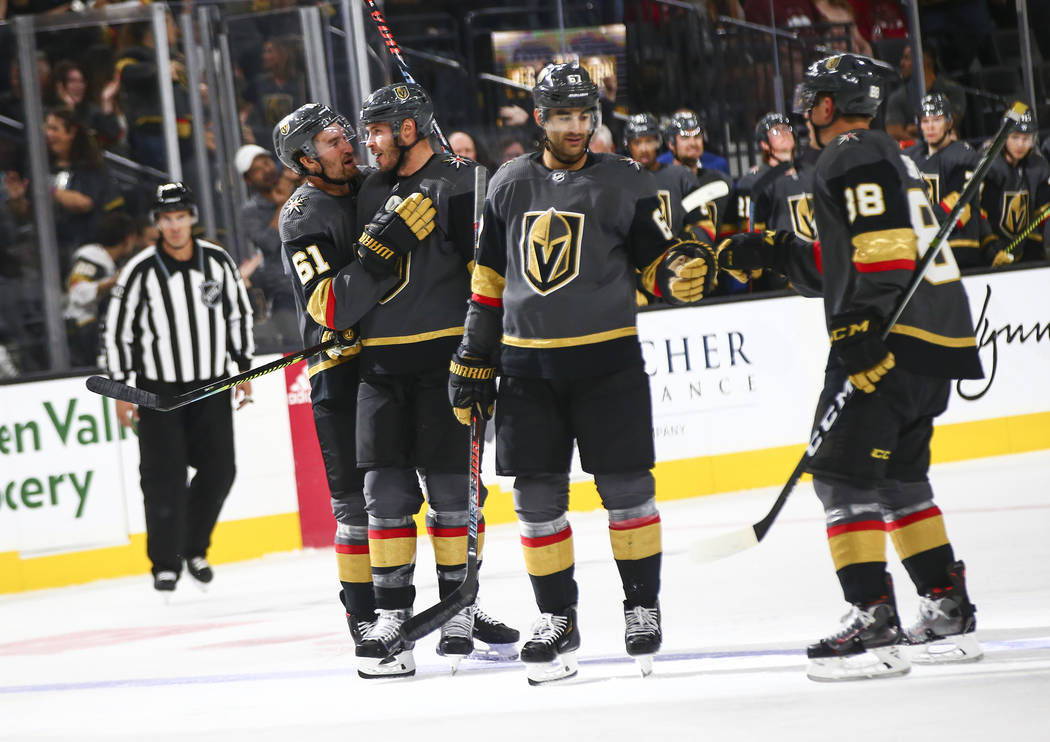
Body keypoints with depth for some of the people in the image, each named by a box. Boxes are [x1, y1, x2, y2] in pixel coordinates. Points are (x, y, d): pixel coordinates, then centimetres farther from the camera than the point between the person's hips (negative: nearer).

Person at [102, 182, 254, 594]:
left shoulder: (218, 262, -1)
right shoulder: (140, 272, -11)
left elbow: (239, 313, 11)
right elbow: (117, 329, -5)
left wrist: (244, 368, 11)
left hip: (211, 387, 3)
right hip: (158, 390, -3)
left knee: (219, 470, 2)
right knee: (165, 478, -6)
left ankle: (194, 548, 22)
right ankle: (165, 563, 6)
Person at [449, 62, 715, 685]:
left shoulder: (626, 184, -1)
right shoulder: (510, 186, 8)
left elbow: (655, 261, 1)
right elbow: (490, 279, 13)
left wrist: (682, 271, -23)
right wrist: (473, 364, 11)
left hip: (607, 360, -3)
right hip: (527, 368, 3)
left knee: (627, 489, -3)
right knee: (537, 498, 3)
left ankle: (643, 607, 11)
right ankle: (557, 619, 13)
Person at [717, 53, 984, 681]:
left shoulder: (853, 158, -7)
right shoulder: (889, 157, 25)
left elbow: (885, 250, -21)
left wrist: (862, 326, -28)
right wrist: (775, 254, 24)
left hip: (896, 341, -10)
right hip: (936, 342, 10)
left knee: (842, 472, -10)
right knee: (899, 480, 18)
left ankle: (874, 623, -16)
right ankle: (949, 614, 19)